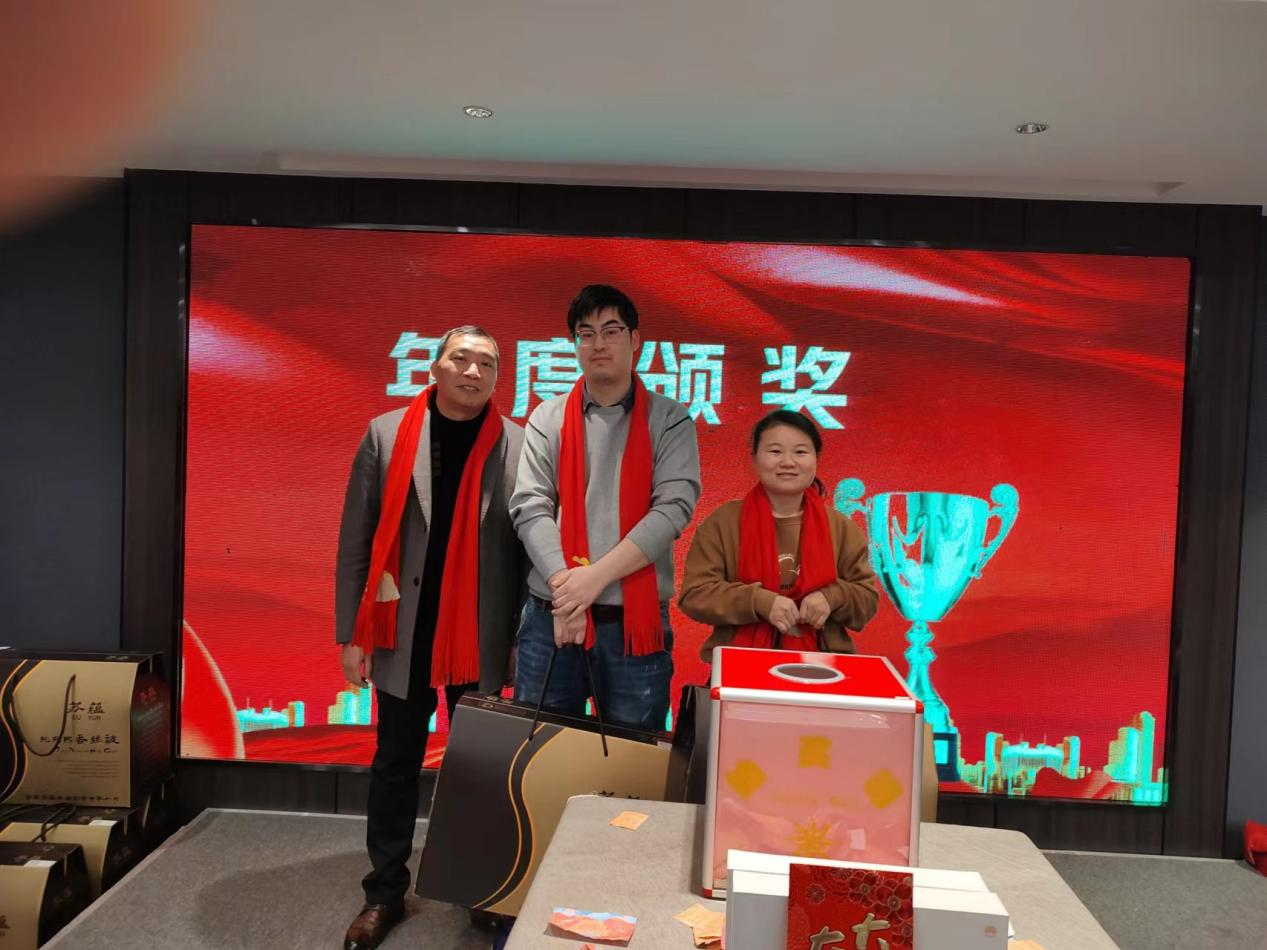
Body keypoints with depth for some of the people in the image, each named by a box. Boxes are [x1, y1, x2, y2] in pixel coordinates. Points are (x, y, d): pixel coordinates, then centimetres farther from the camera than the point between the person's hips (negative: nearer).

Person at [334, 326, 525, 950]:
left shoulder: (519, 445, -1)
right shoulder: (386, 435, 0)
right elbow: (355, 541, 0)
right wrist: (351, 634, -2)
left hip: (481, 639, 0)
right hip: (404, 634, 1)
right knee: (396, 764, 11)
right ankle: (385, 893, 27)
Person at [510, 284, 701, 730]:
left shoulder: (669, 419, 3)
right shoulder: (547, 419, 8)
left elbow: (674, 507, -8)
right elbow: (530, 508, -2)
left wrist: (596, 577, -16)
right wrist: (564, 586, -16)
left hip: (635, 621, -1)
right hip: (551, 617, 2)